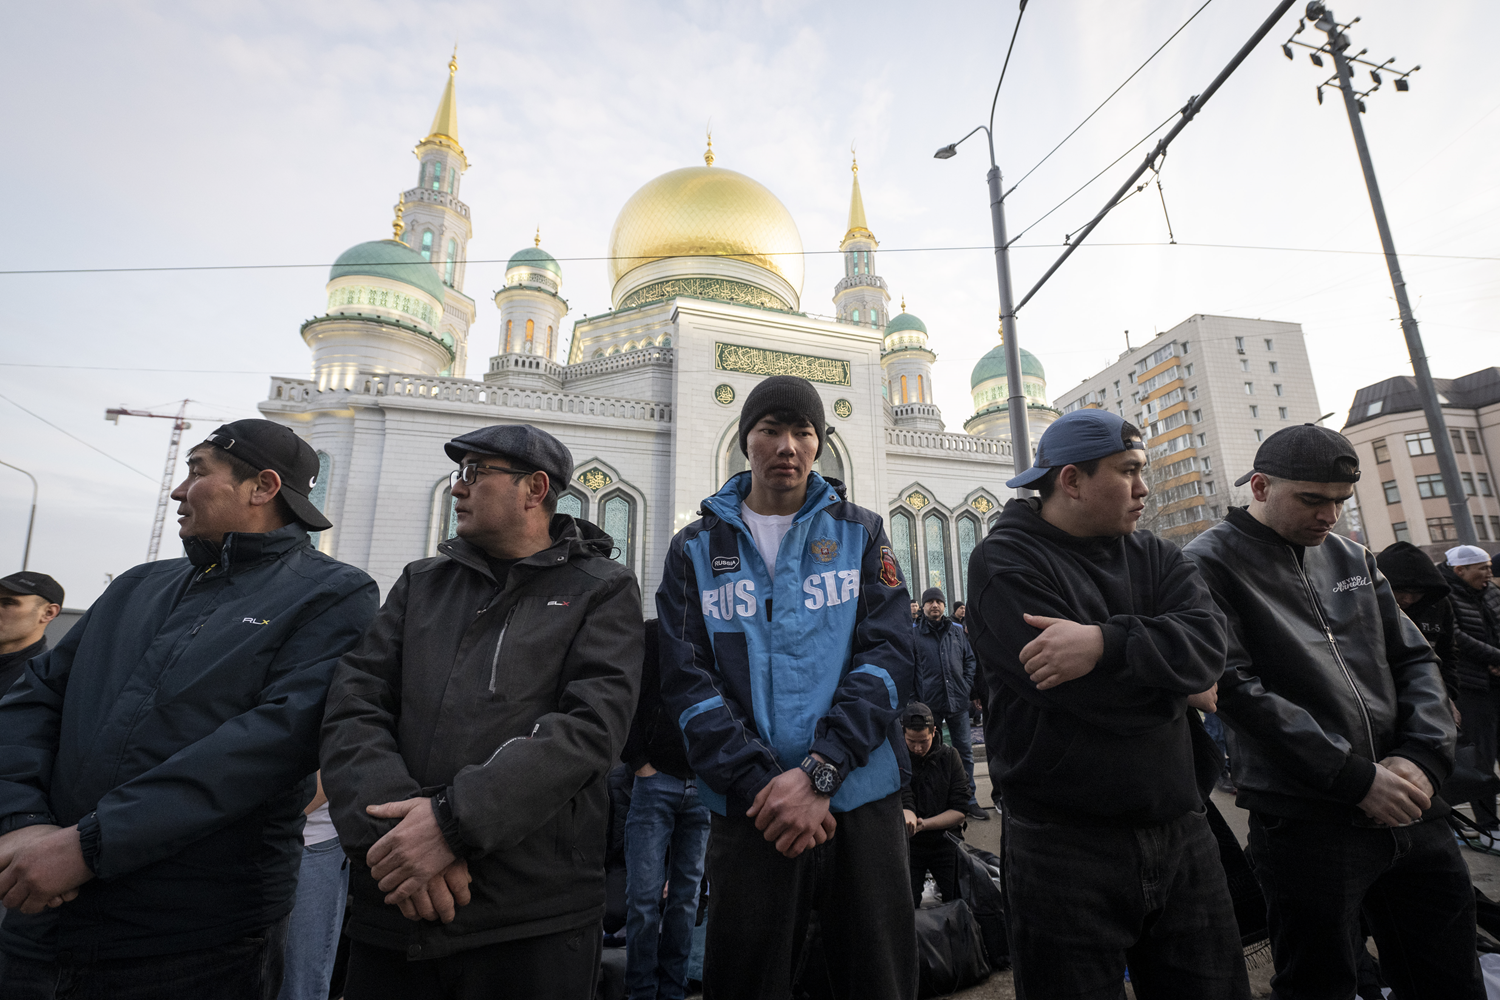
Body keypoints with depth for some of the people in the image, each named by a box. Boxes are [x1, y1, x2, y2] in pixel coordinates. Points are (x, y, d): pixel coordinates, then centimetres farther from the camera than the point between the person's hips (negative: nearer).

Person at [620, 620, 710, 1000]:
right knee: (644, 894, 3)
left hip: (704, 788, 2)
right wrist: (639, 764, -6)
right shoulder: (652, 634, -2)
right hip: (656, 782, -2)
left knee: (686, 894, 11)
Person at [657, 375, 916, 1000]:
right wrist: (761, 784, -13)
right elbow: (686, 681, -4)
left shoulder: (861, 534, 5)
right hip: (748, 813, 0)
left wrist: (819, 772, -15)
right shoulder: (697, 549, 4)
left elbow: (888, 655, -5)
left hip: (861, 804, 1)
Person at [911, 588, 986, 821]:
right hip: (929, 703, -3)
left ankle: (968, 800, 21)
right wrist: (914, 698, -7)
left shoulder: (958, 630, 8)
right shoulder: (914, 632, -2)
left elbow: (970, 659, 13)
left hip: (958, 700, 3)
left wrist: (968, 686, 1)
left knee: (965, 751, 9)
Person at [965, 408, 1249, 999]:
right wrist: (1182, 688, -7)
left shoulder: (1154, 556, 9)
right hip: (1066, 845, -6)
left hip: (1180, 835, 6)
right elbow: (1083, 695, -22)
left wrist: (1107, 641, -27)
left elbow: (1207, 638, -11)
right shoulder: (1005, 563, -12)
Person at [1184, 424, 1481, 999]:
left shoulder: (1351, 557, 11)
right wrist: (1356, 778, -15)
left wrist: (1423, 755, -4)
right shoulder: (1212, 564, -10)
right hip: (1304, 819, -6)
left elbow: (1413, 658, 12)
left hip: (1407, 806, 7)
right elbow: (1236, 688, -17)